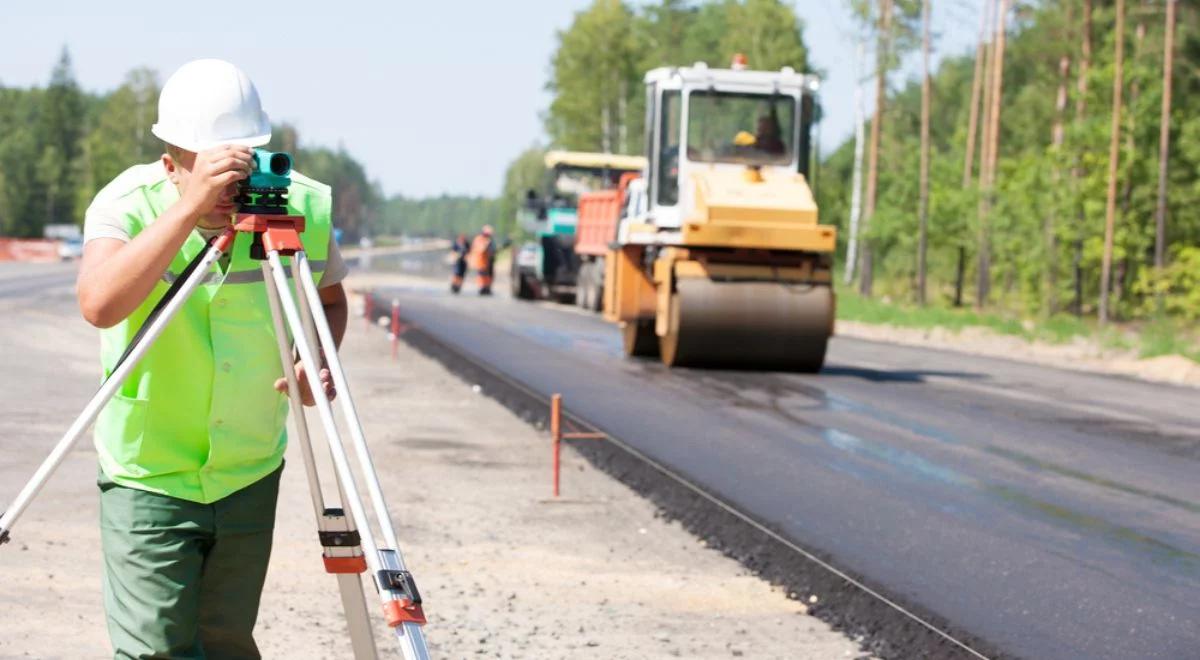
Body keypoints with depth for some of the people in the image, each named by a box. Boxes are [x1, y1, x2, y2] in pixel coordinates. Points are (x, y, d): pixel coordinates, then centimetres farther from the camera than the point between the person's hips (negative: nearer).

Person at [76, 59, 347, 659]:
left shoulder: (305, 207, -10)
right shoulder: (128, 203, -18)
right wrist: (189, 207, -44)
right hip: (148, 475, -3)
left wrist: (314, 360, -12)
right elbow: (99, 304, -38)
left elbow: (329, 299, 10)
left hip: (251, 474, 3)